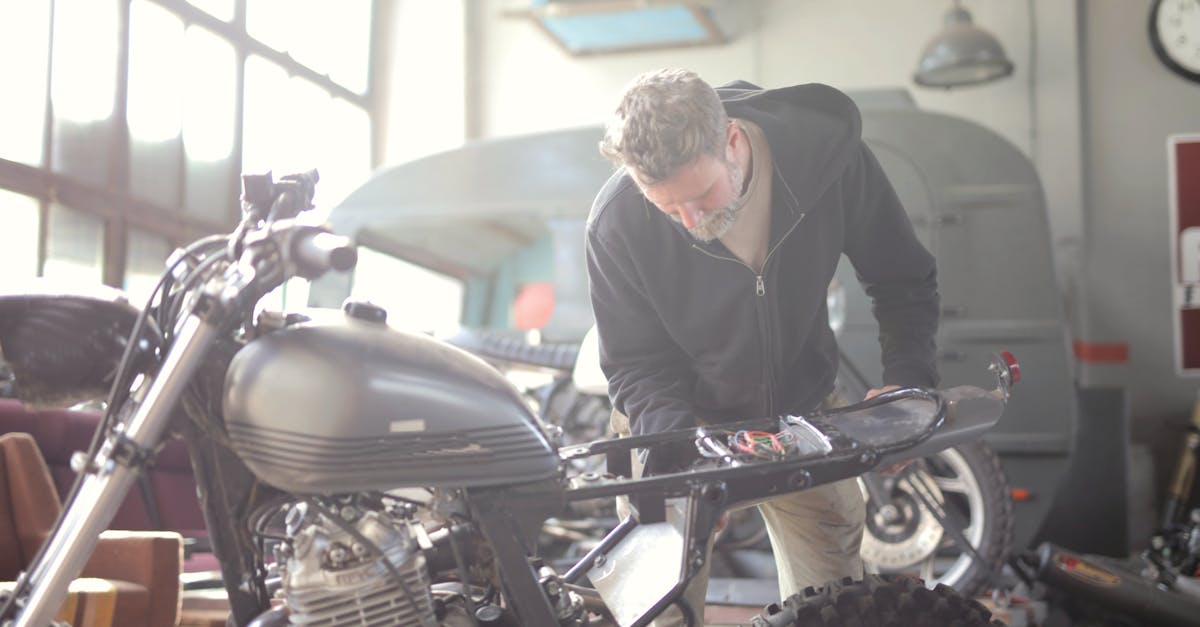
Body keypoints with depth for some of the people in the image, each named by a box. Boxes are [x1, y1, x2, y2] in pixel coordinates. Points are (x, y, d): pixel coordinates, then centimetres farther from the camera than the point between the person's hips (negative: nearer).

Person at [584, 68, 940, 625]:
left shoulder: (828, 150, -23)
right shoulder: (616, 222, -25)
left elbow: (904, 279, -8)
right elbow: (635, 364, -13)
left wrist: (907, 379, -22)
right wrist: (672, 440, -31)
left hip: (802, 409, 2)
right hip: (680, 419, -1)